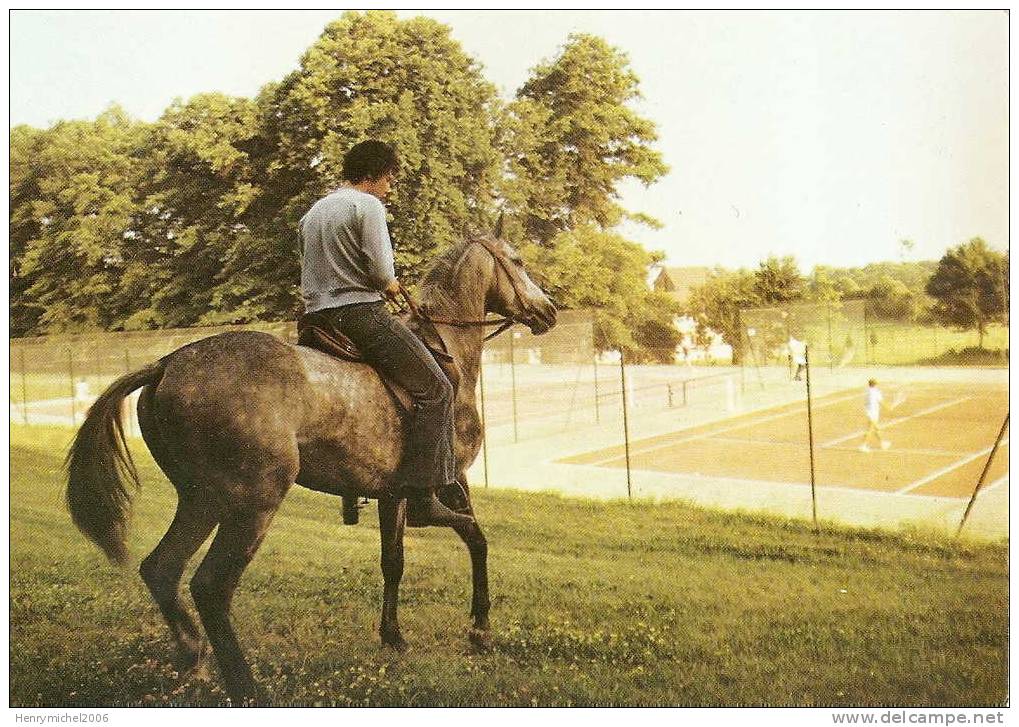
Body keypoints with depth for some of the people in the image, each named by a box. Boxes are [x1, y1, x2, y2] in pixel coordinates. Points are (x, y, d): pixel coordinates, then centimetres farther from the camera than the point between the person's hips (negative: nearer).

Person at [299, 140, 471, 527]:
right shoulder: (368, 205, -6)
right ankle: (421, 495, -17)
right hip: (361, 312, -9)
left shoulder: (312, 213, 21)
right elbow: (380, 272, -15)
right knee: (435, 389, -7)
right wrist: (392, 286, 7)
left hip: (318, 316, 10)